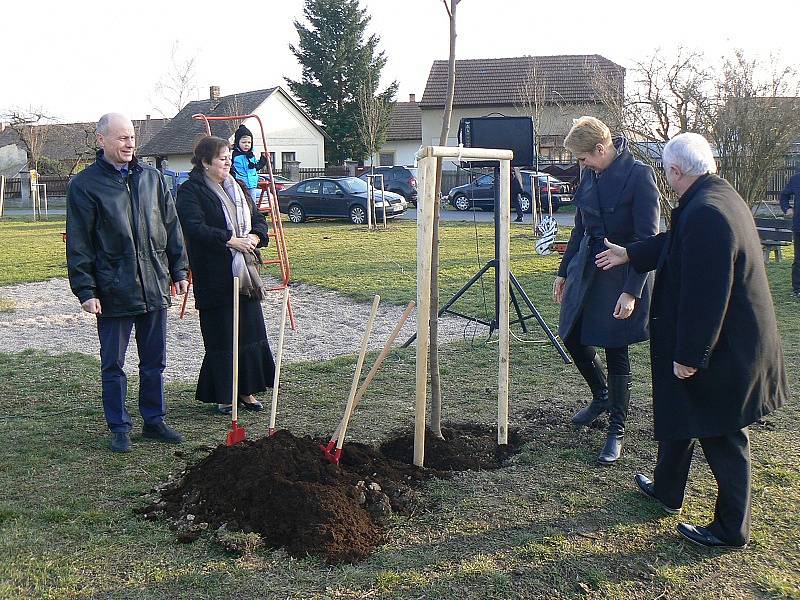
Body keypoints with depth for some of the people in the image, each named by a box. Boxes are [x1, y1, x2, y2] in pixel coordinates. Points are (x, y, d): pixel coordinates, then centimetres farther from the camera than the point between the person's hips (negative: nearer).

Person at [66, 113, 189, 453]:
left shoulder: (151, 178, 9)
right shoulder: (85, 184, -5)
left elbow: (171, 227, 14)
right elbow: (78, 244, -6)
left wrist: (179, 271, 10)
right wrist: (85, 290, -10)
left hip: (154, 287, 4)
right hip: (113, 292, -4)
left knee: (154, 361, 13)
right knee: (113, 365, 7)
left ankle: (154, 421, 26)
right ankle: (119, 429, 19)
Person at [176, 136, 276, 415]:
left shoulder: (235, 187, 16)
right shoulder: (190, 190, -7)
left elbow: (259, 219, 16)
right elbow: (195, 227, -19)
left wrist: (254, 237, -5)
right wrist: (231, 240, -22)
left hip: (245, 271, 7)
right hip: (214, 275, -7)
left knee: (250, 332, 9)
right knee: (221, 337, 0)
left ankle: (246, 390, 20)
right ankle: (224, 396, 11)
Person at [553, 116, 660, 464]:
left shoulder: (639, 175, -16)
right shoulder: (590, 176, 5)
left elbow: (647, 239, -17)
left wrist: (631, 291, -21)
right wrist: (564, 272, 18)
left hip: (621, 277, -7)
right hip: (586, 269, 7)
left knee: (616, 353, 1)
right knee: (573, 337, 13)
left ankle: (616, 431, 17)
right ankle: (601, 396, 40)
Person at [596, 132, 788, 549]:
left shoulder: (704, 214, -28)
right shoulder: (721, 197, 6)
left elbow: (704, 294, -29)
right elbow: (674, 245, 23)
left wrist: (689, 355, -22)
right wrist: (629, 255, 34)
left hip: (722, 349, -10)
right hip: (733, 339, 10)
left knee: (721, 436, 4)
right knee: (679, 413, 24)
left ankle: (731, 530, 20)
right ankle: (666, 490, 41)